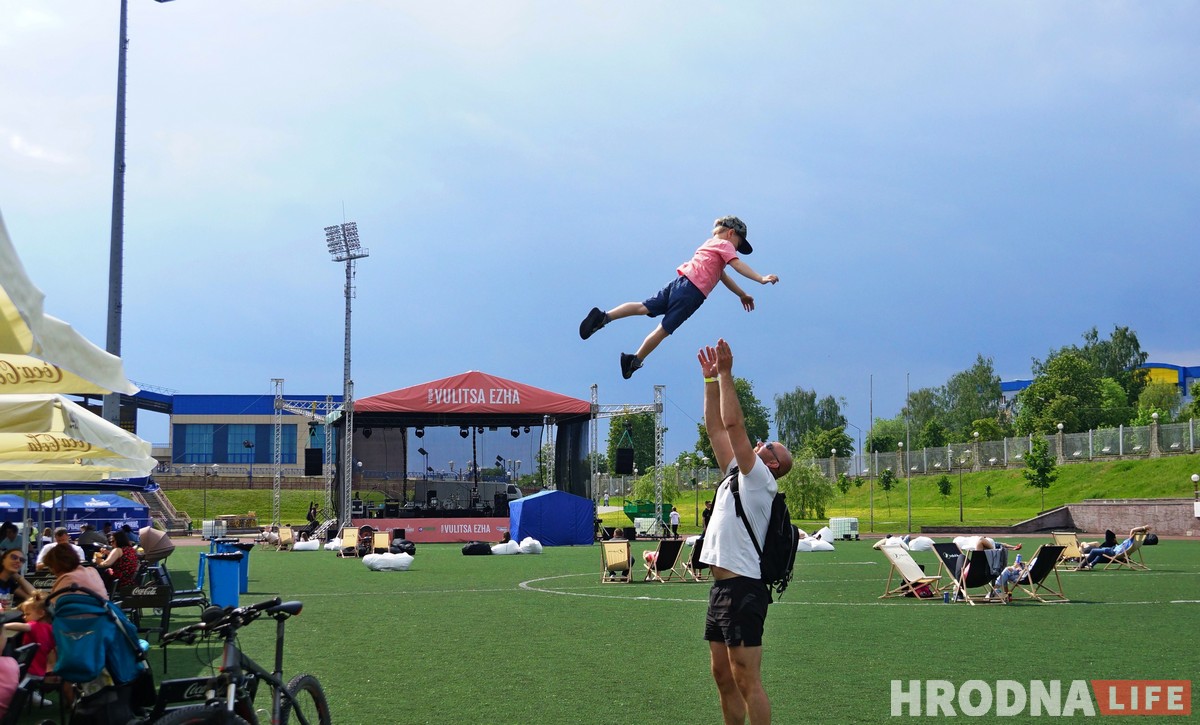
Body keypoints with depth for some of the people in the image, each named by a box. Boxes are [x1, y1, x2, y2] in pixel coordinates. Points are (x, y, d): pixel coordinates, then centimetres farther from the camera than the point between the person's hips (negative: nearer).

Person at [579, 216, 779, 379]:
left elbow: (722, 275, 41)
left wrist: (742, 295, 42)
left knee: (644, 307, -1)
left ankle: (604, 316, -17)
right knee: (664, 329, -4)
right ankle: (635, 360, -2)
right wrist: (761, 279, -12)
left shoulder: (710, 244, 35)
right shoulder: (724, 245, 9)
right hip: (692, 292, -8)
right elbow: (737, 265, -7)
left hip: (680, 282, 8)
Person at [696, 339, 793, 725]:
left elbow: (733, 423, -13)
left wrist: (726, 373, -9)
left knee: (747, 681, -8)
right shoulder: (737, 474, 18)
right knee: (723, 677, 13)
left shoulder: (760, 481, -5)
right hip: (722, 588, 9)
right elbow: (716, 428, 20)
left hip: (742, 589, -9)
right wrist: (711, 379, 16)